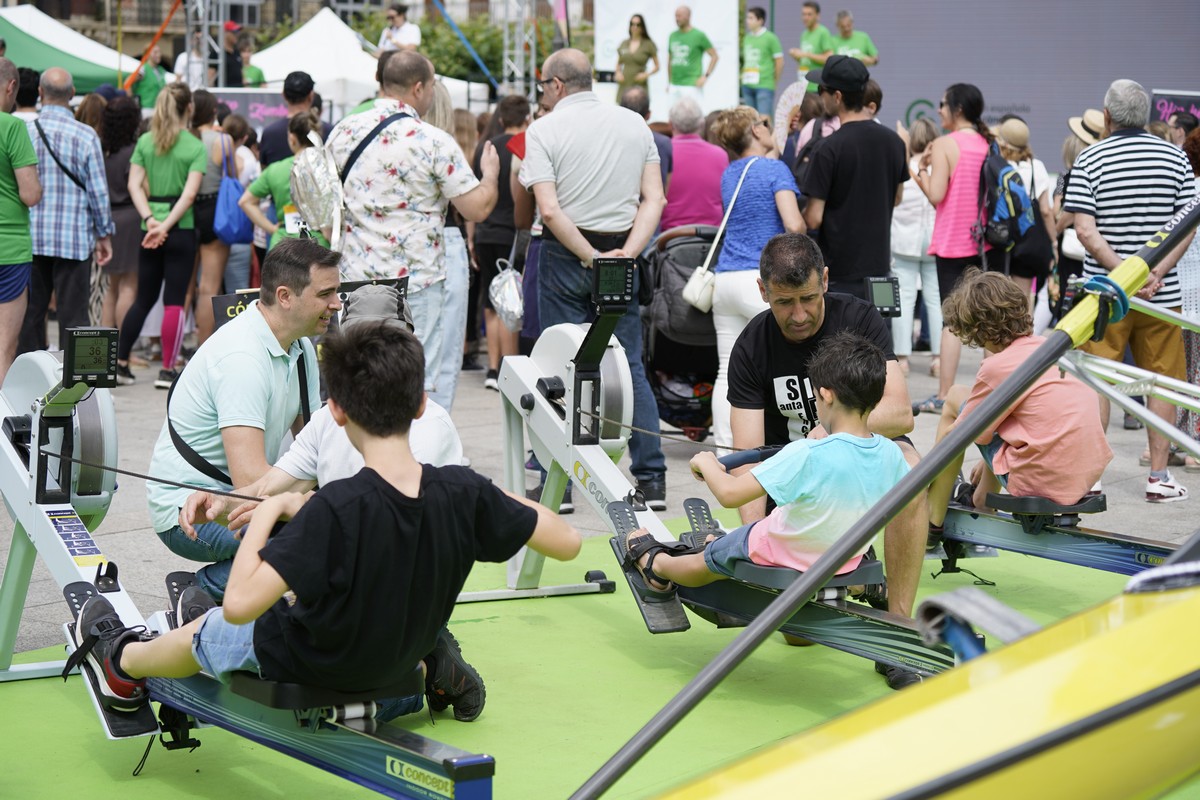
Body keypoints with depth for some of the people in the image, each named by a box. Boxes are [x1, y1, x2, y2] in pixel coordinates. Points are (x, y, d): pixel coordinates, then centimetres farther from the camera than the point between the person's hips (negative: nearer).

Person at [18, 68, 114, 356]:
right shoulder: (86, 136, -7)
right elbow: (98, 191, -4)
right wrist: (104, 235, 8)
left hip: (32, 237, 2)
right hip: (74, 238, -2)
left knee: (30, 313, 9)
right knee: (73, 314, 1)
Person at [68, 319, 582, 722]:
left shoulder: (337, 508, -37)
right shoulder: (463, 492, -24)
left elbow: (240, 603, -39)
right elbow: (567, 542, -13)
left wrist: (269, 509, -24)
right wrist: (500, 499, 1)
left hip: (306, 666, -4)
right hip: (398, 655, 4)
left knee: (199, 632, 27)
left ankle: (123, 660, 56)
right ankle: (428, 665, 34)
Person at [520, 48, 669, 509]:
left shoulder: (544, 131, -6)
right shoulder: (635, 125, 7)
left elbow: (550, 210, -16)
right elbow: (654, 200, 0)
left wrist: (591, 257, -11)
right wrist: (627, 252, -7)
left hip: (565, 257, -3)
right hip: (623, 253, 3)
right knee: (630, 366, 8)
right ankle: (652, 480, 6)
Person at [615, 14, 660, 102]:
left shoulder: (648, 44, 0)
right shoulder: (624, 44, 11)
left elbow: (657, 66, 4)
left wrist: (647, 74, -12)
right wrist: (618, 73, 2)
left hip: (639, 86, -3)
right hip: (624, 84, 3)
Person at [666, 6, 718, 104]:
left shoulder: (699, 35, -3)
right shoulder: (673, 36, 13)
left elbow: (714, 56, -2)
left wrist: (706, 76, -9)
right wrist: (669, 82, 16)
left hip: (691, 86, -6)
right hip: (674, 86, 6)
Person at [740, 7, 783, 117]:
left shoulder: (770, 38, -5)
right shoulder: (747, 38, 11)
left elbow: (779, 62, -3)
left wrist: (774, 81, 2)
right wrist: (744, 75, 9)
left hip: (764, 86, -6)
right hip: (747, 86, 6)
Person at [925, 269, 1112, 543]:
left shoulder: (997, 367, -13)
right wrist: (986, 466, 32)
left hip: (1040, 483, -8)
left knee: (955, 400, 9)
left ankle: (932, 525, 16)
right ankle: (983, 513, 41)